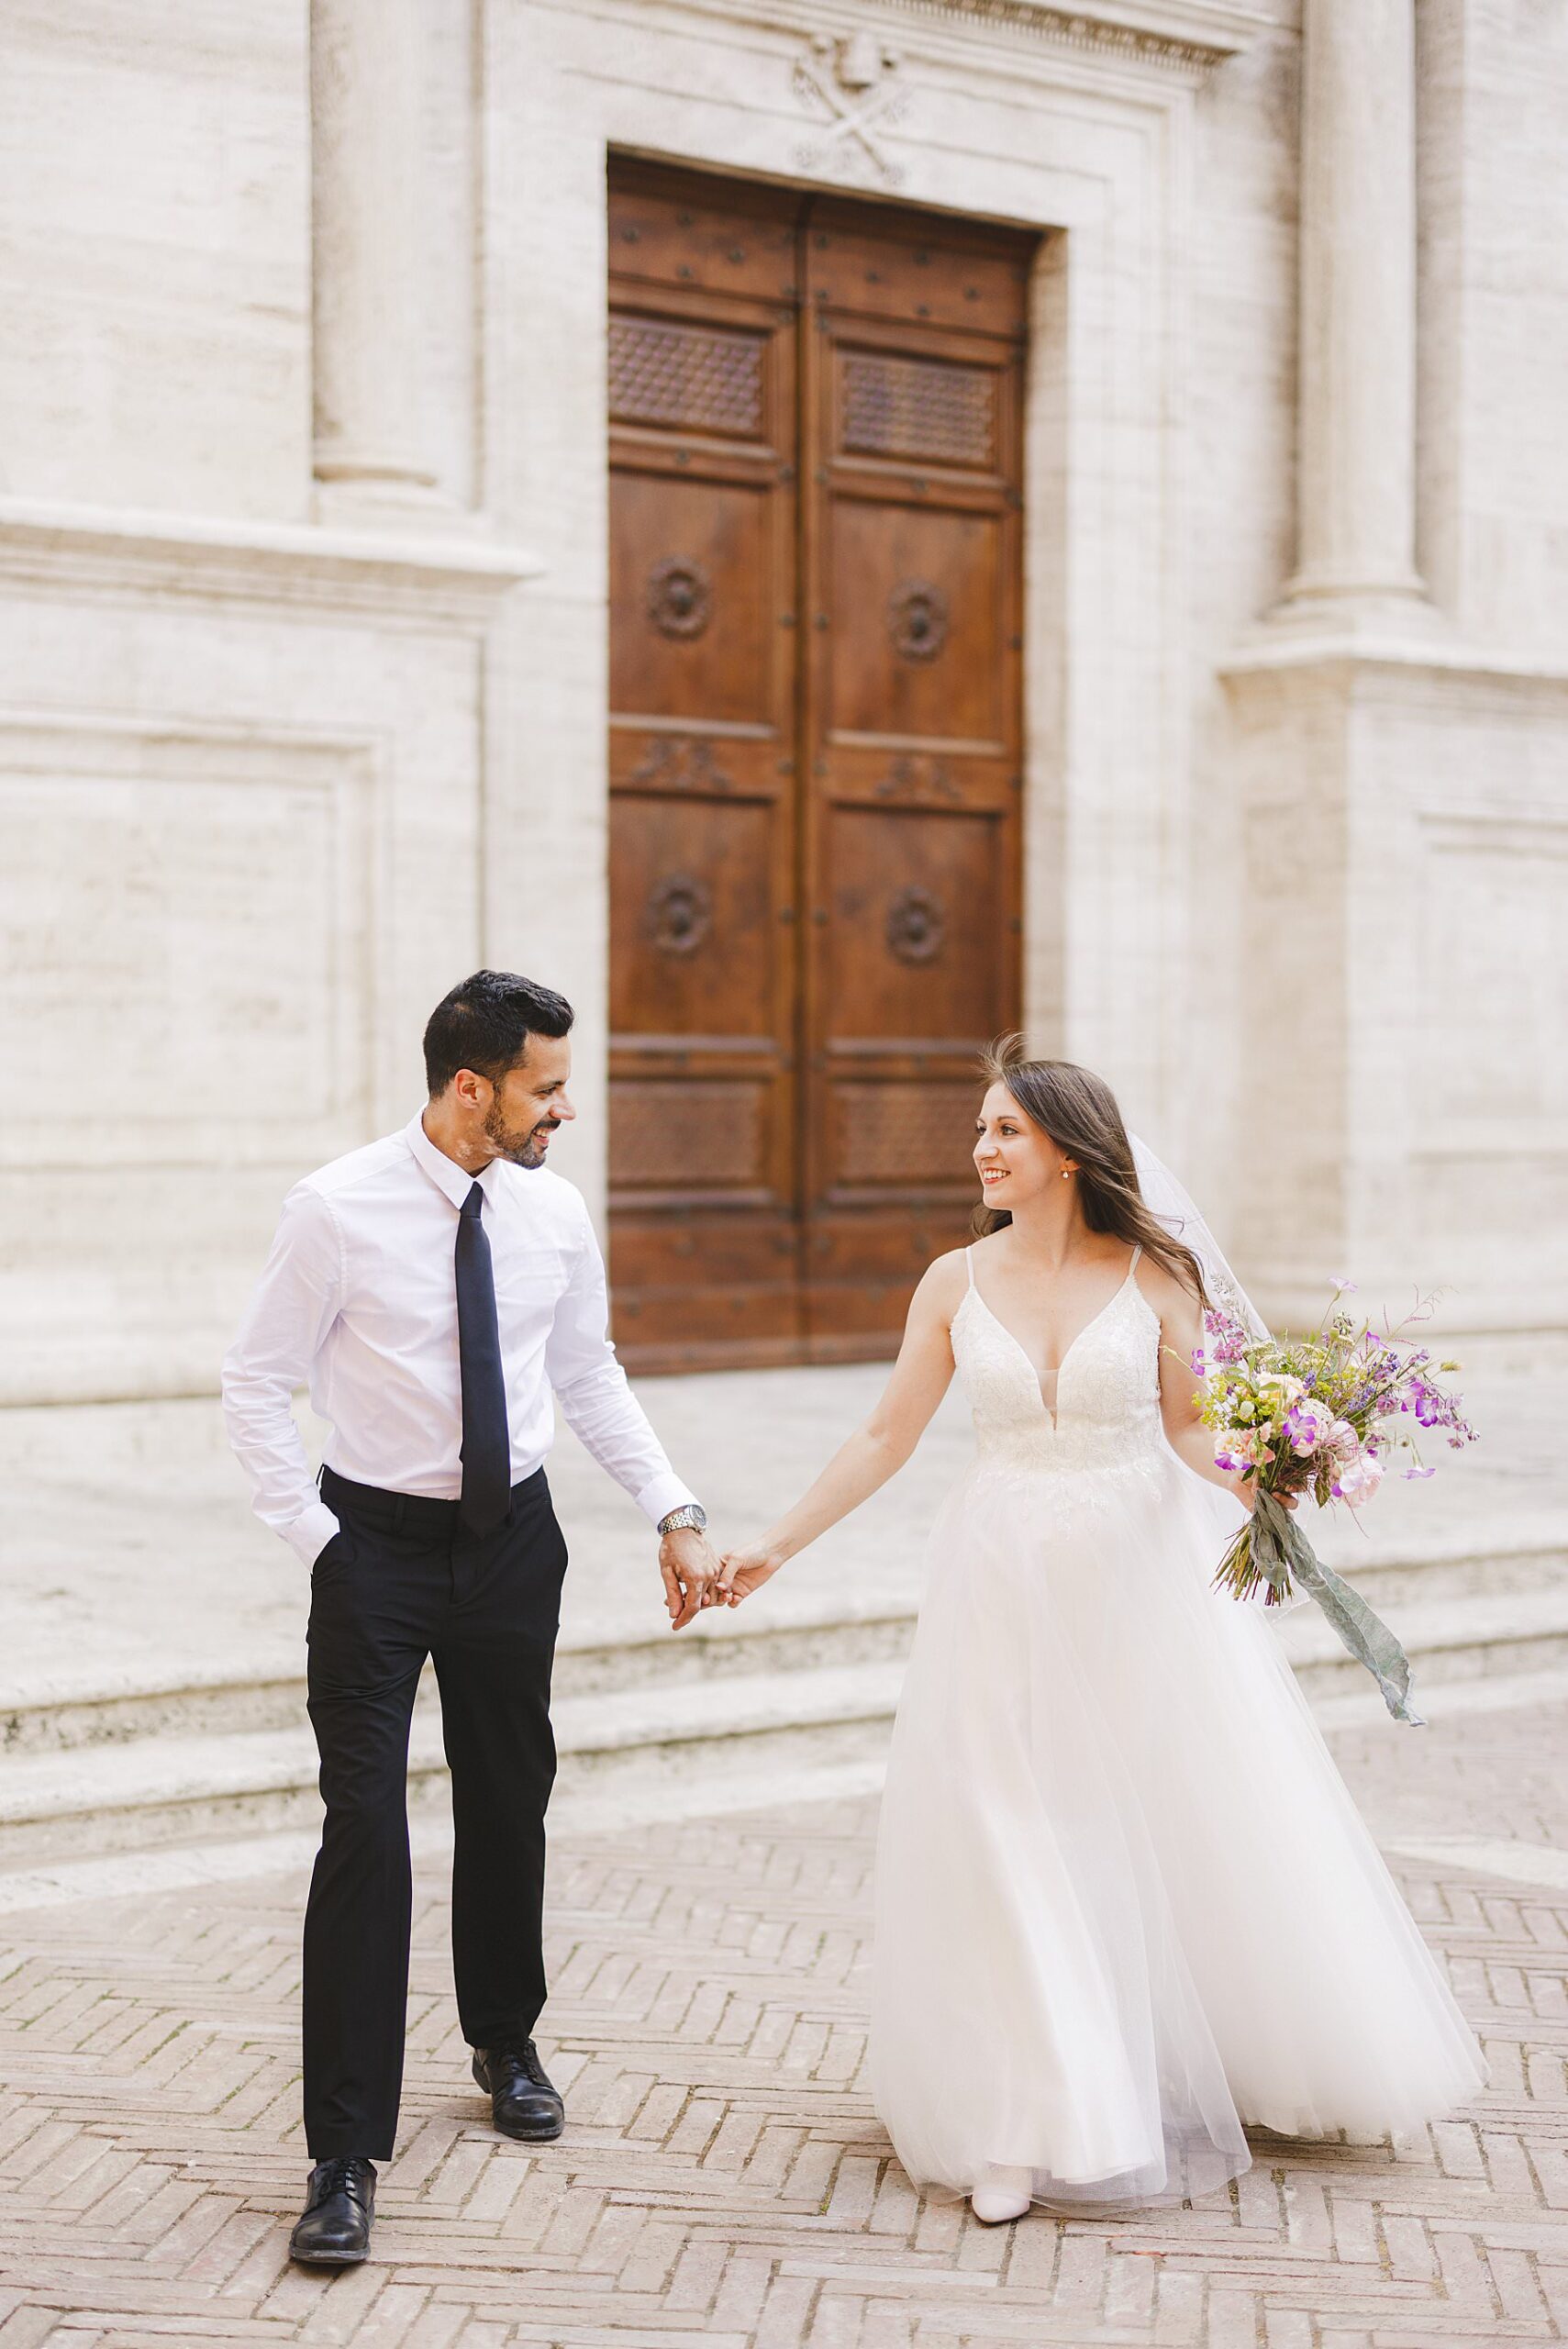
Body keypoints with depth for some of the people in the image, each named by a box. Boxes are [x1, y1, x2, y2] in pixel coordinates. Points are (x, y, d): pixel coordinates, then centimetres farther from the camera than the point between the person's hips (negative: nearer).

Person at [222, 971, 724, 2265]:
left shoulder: (554, 1212, -2)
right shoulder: (337, 1210, -15)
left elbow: (591, 1375, 10)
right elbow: (258, 1382, -7)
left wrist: (674, 1512, 2)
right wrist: (313, 1538, -11)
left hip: (514, 1540, 4)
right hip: (377, 1542, -4)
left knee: (510, 1805, 17)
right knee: (366, 1829, -9)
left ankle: (505, 2040, 43)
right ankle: (346, 2153, -2)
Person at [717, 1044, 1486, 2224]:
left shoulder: (1155, 1277, -3)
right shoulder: (957, 1283, 2)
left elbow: (1189, 1428, 2)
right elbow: (886, 1437, 7)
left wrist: (1251, 1472, -19)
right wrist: (776, 1546, 6)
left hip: (1145, 1579, -1)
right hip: (1011, 1586, 1)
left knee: (1194, 1830, 7)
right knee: (1012, 1847, 0)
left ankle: (1226, 2066, 31)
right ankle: (1025, 2128, 8)